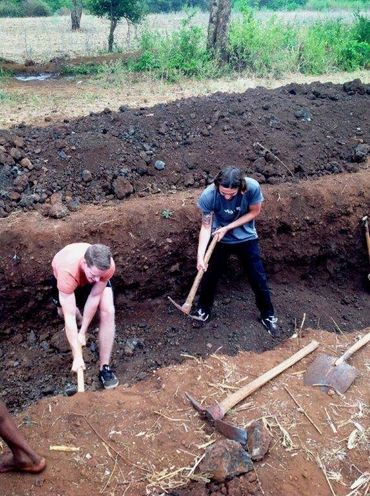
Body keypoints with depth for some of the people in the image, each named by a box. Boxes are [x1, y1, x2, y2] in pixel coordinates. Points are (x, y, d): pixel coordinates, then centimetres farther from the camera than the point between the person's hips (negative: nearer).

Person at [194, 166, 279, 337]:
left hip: (246, 238, 0)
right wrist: (200, 255, -31)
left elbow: (254, 212, -13)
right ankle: (203, 309, 37)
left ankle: (268, 315, 29)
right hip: (219, 240, 0)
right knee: (209, 275, 11)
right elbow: (206, 226, -21)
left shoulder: (253, 187, -30)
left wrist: (228, 227, -21)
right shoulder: (208, 196, -29)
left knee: (258, 278, 7)